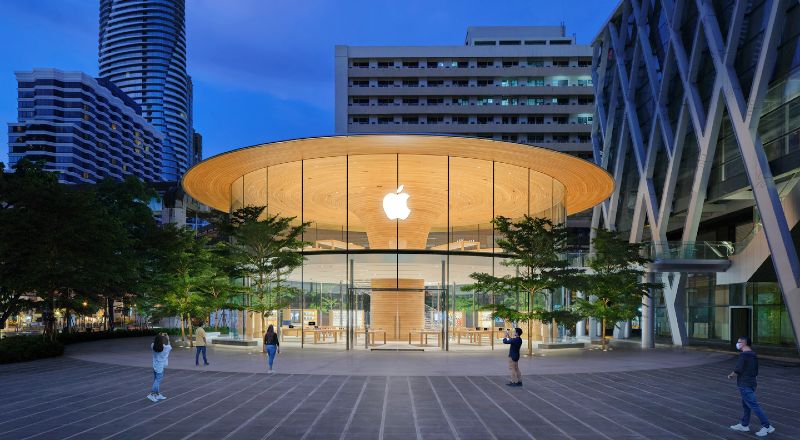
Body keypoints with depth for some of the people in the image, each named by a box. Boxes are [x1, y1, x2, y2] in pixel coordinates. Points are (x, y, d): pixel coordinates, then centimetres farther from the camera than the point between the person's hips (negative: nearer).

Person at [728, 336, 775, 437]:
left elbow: (737, 370, -21)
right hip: (752, 383, 10)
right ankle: (744, 425, 26)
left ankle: (767, 426, -3)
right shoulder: (754, 355, 11)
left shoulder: (743, 355, -18)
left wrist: (730, 375, -2)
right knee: (745, 405, 17)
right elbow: (755, 372, 17)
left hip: (744, 385, -10)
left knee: (754, 406, -5)